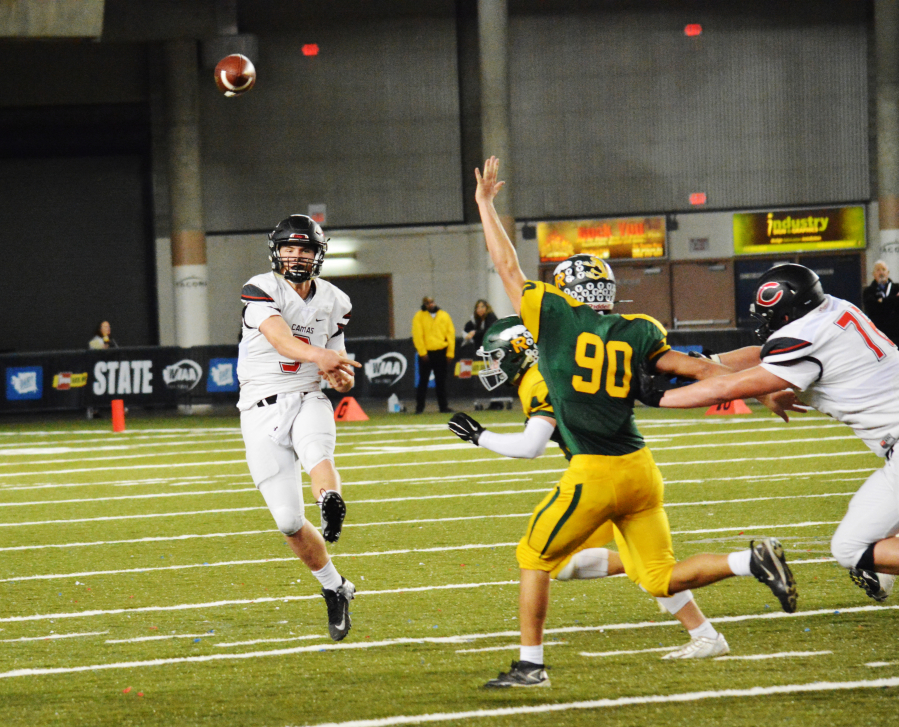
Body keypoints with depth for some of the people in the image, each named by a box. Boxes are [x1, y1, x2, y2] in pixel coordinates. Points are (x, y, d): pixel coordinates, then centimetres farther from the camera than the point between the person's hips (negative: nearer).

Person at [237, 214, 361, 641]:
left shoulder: (333, 303, 9)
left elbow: (339, 373, 17)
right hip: (263, 410, -2)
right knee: (289, 522, -3)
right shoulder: (261, 291, -7)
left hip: (308, 400, 2)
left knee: (317, 453, -36)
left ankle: (332, 508, -65)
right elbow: (281, 339, -27)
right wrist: (317, 355, -47)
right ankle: (335, 589, 15)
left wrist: (340, 377, -8)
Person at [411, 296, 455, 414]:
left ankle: (443, 406, 12)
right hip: (426, 353, -2)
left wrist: (450, 353, -1)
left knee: (441, 381, 7)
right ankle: (419, 407, 6)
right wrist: (422, 352, -14)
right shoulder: (419, 317, 0)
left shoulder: (444, 316, 7)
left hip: (441, 353, 2)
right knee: (423, 380, 1)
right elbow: (417, 336, -6)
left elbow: (450, 334, 6)